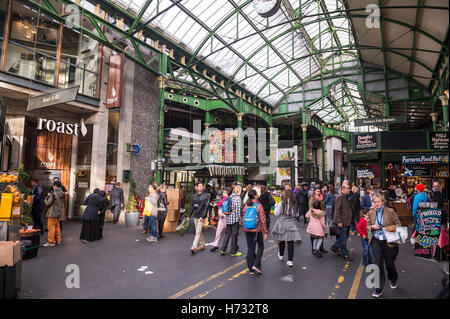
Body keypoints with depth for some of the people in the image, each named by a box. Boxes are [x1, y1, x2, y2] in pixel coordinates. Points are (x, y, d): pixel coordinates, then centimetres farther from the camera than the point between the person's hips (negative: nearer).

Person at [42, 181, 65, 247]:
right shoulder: (62, 194, 7)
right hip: (59, 212, 8)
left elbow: (48, 203, -15)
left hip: (53, 213, -8)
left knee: (51, 227, 0)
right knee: (57, 226, 17)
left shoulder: (54, 193, -17)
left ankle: (51, 242, 3)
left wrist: (48, 196, 3)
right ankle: (58, 240, 23)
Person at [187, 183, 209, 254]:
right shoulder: (195, 195, 10)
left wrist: (202, 216, -20)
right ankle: (202, 245, 26)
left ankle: (194, 247, -11)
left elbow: (206, 207, -12)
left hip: (201, 216, -6)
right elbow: (192, 206, 15)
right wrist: (189, 216, 12)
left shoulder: (206, 196, -6)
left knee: (198, 232, -9)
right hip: (195, 216, 6)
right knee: (199, 232, 14)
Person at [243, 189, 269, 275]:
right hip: (257, 230, -4)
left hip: (248, 230, 4)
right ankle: (256, 265, 4)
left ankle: (251, 269, 18)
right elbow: (263, 220, -11)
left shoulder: (246, 206, 1)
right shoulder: (259, 206, -12)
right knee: (260, 247, 16)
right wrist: (265, 232, -4)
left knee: (250, 248, 11)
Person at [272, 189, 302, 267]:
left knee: (282, 240, 17)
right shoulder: (295, 204, -2)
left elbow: (276, 213, -9)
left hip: (282, 224, -2)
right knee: (290, 242, 3)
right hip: (292, 225, 2)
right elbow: (297, 215, 6)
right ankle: (290, 260, 1)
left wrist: (276, 207, 7)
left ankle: (281, 255, 37)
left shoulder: (282, 203, -13)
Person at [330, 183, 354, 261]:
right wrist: (339, 221, -22)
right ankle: (345, 254, 14)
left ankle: (335, 247, 32)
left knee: (345, 236, 18)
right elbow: (337, 210, -21)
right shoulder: (340, 197, -17)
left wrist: (350, 221, 21)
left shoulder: (346, 197, 14)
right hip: (342, 222, -10)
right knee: (343, 239, 2)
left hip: (347, 221, 10)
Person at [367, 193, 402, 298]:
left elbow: (398, 224, -3)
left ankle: (393, 280, 46)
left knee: (389, 264, 13)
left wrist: (389, 228, -20)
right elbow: (368, 225, 12)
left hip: (388, 242, -2)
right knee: (378, 264, -2)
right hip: (376, 241, 2)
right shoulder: (371, 213, 3)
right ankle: (379, 289, 9)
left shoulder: (390, 211, -7)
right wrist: (372, 227, -10)